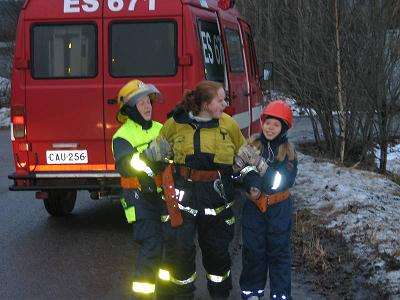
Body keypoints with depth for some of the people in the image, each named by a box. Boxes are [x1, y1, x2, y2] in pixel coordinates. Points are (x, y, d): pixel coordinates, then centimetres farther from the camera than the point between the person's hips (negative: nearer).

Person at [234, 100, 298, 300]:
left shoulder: (288, 150, -7)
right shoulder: (252, 145, -3)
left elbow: (286, 180, -18)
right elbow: (237, 171, -7)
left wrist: (260, 164, -26)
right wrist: (250, 182, -28)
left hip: (279, 208, -1)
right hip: (254, 206, 1)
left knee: (279, 251, 6)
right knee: (253, 250, 9)